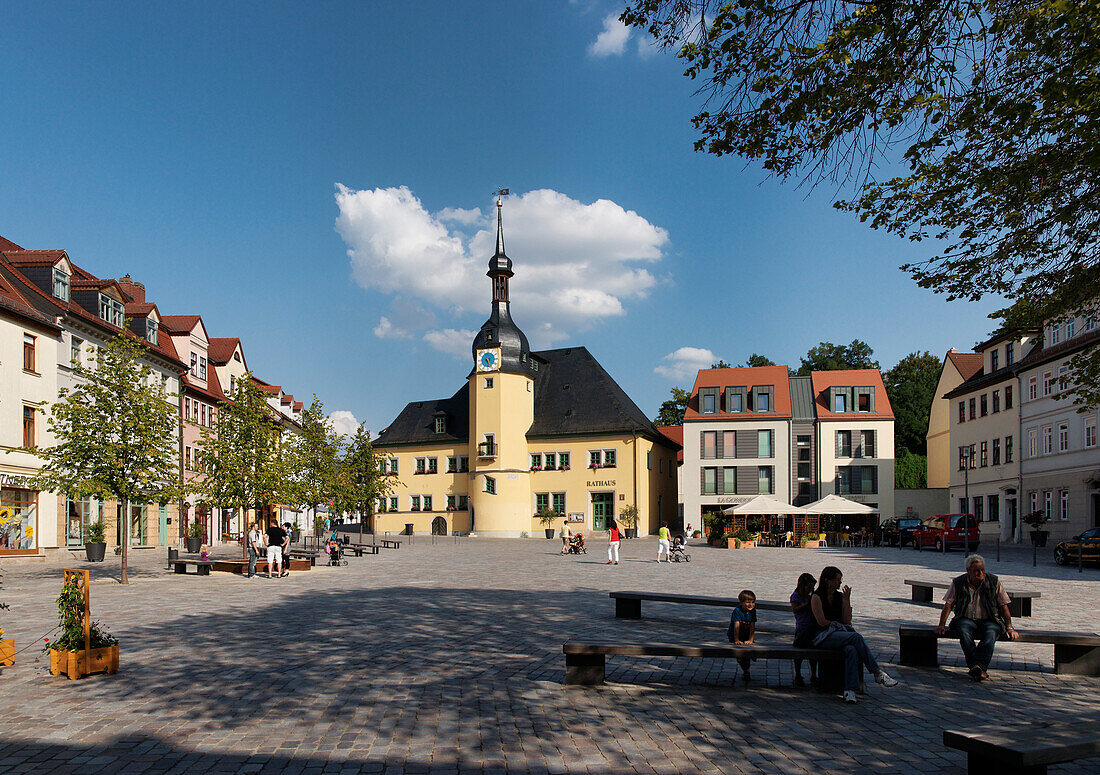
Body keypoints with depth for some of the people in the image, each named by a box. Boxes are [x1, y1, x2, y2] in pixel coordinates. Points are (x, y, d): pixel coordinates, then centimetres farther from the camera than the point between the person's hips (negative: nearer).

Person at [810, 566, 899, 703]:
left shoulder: (840, 596, 15)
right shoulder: (816, 597, -1)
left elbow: (847, 621, 6)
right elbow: (821, 622, -8)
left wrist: (847, 600, 0)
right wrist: (839, 625, 1)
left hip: (840, 634, 5)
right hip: (824, 636, -5)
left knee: (851, 650, -32)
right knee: (856, 637, -30)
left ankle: (850, 690, -40)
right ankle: (878, 673, -26)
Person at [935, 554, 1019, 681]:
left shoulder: (994, 582, 6)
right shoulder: (958, 583, 5)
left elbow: (1003, 606, 8)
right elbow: (948, 604, 3)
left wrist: (1009, 628, 0)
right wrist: (941, 625, -7)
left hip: (989, 621, 0)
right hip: (966, 620, 0)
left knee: (991, 634, -35)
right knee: (964, 632, -34)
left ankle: (977, 667, -48)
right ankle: (980, 668, -39)